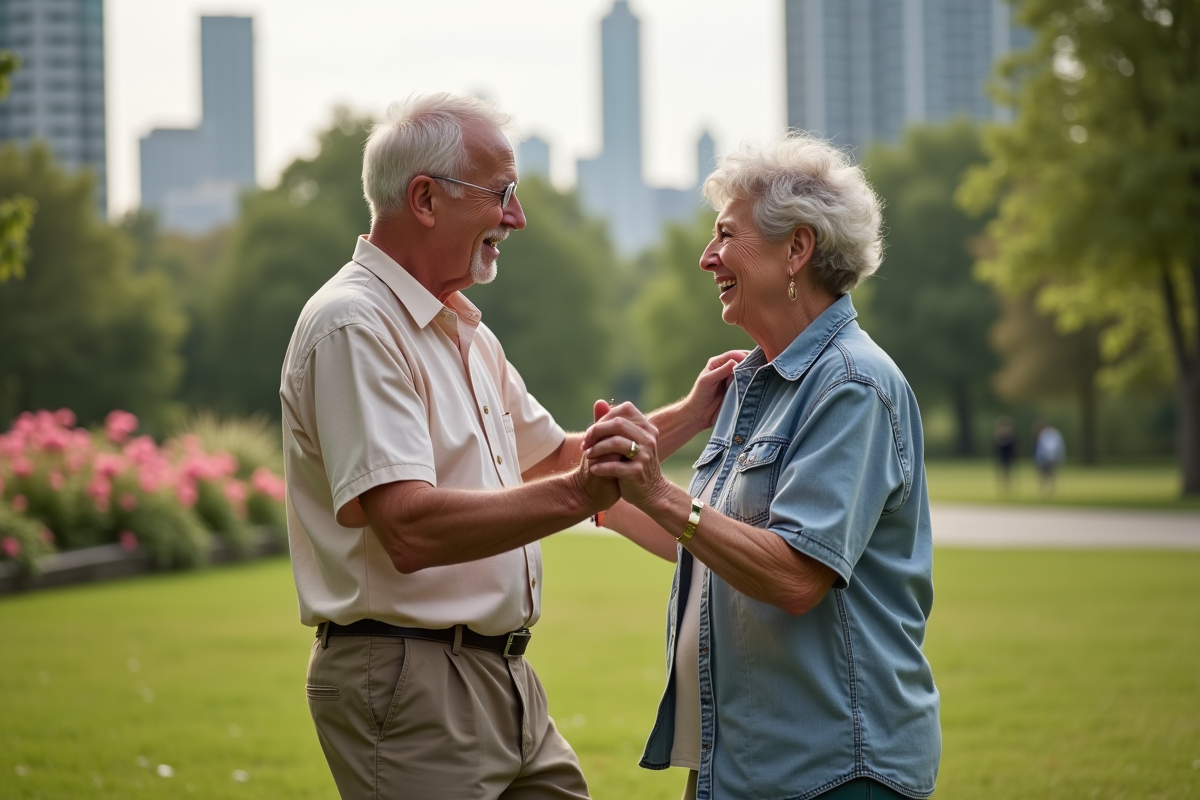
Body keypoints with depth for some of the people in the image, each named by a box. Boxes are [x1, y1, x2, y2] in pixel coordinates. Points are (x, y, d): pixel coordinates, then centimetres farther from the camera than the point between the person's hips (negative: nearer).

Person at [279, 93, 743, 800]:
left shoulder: (465, 331, 17)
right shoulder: (354, 326, -16)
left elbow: (553, 455, 28)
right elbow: (410, 529, -26)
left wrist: (690, 416, 19)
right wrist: (579, 495, -34)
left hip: (506, 678, 9)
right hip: (408, 682, -9)